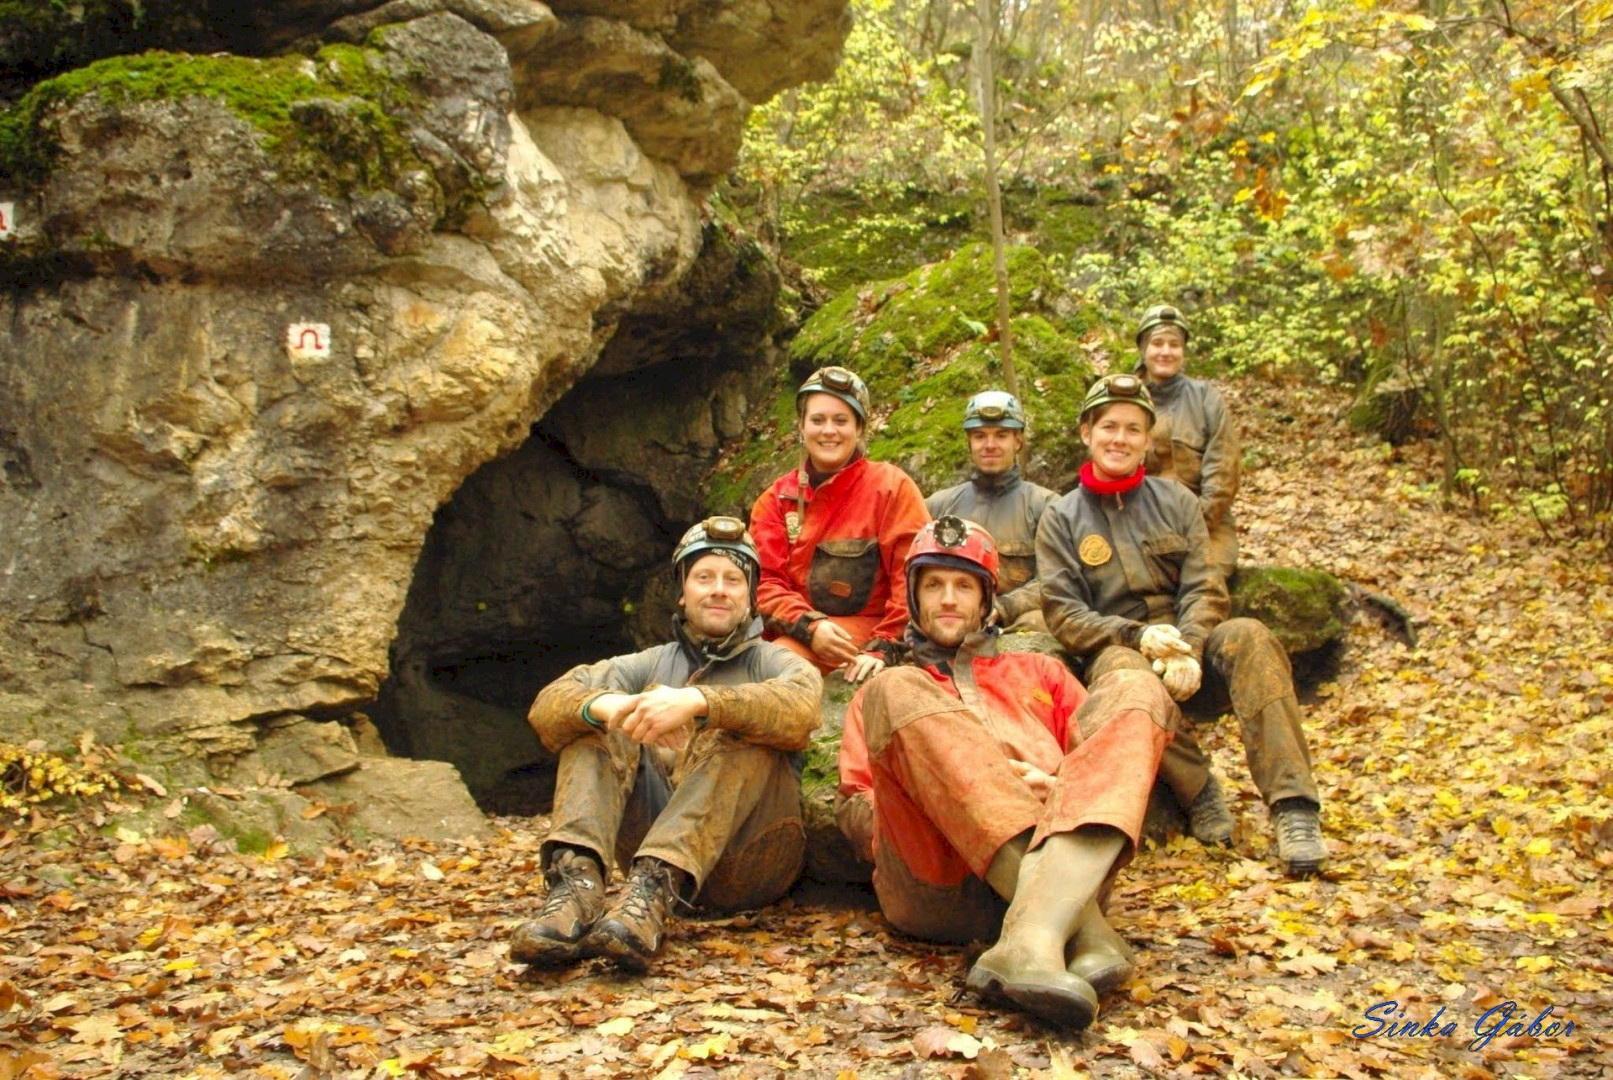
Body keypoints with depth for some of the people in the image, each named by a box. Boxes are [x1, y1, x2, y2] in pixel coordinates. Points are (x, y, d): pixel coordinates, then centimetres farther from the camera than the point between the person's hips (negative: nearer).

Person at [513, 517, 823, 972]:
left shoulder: (773, 661, 12)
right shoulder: (651, 664, 20)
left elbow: (799, 710, -17)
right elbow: (548, 705, -1)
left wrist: (698, 702, -32)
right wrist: (606, 706, -24)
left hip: (746, 856, -3)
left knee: (744, 730, -25)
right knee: (594, 720, -10)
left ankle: (652, 891, -44)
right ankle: (576, 881, -34)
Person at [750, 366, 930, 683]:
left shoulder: (892, 487, 3)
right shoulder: (776, 499, 13)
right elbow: (764, 582, 6)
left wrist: (883, 648, -15)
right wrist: (810, 626, -13)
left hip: (867, 630, -3)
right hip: (799, 632, 3)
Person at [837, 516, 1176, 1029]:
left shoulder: (1038, 672, 37)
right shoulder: (882, 694, 33)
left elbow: (1107, 760, 23)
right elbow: (852, 811, 19)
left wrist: (1060, 788, -1)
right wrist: (933, 795, -2)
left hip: (1068, 862, 2)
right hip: (934, 882, -1)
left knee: (1133, 690, -18)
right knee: (896, 692, -24)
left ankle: (1036, 934, -43)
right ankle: (1082, 929, -40)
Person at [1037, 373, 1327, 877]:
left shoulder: (1175, 500, 13)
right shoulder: (1061, 518, 8)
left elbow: (1204, 589, 2)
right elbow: (1062, 613, -1)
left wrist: (1187, 649, -19)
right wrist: (1138, 635, -18)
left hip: (1188, 638, 2)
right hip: (1113, 647, -2)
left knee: (1249, 636, -30)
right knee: (1125, 671, -39)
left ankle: (1293, 806, -35)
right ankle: (1199, 794, -21)